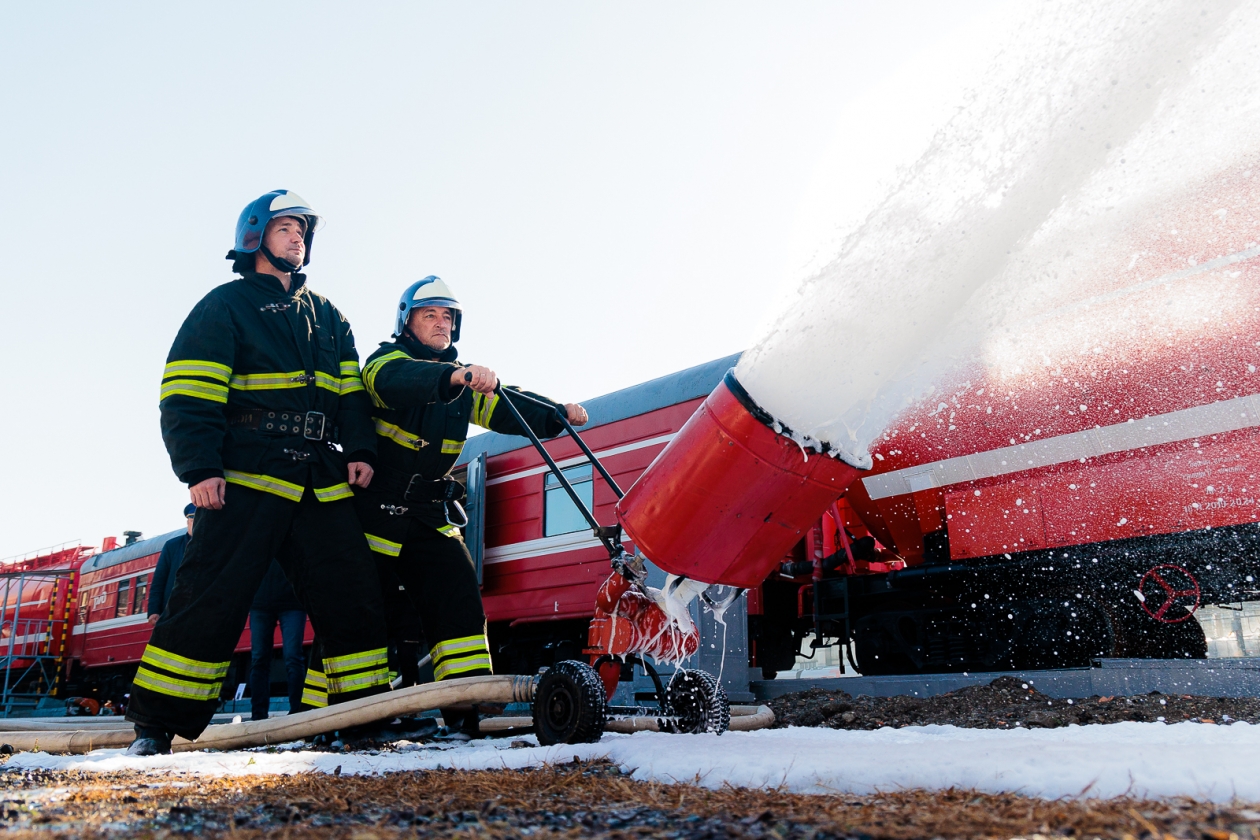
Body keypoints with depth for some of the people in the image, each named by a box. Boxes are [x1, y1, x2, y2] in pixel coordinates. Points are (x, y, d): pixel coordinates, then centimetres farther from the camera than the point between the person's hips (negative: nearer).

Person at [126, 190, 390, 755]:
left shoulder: (328, 316, 23)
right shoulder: (226, 305, 6)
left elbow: (352, 390, 19)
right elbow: (188, 396, -3)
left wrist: (360, 449, 3)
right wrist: (200, 469, -13)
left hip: (321, 483, 5)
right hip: (246, 477, -5)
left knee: (351, 593, 1)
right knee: (211, 596, -9)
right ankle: (157, 724, 2)